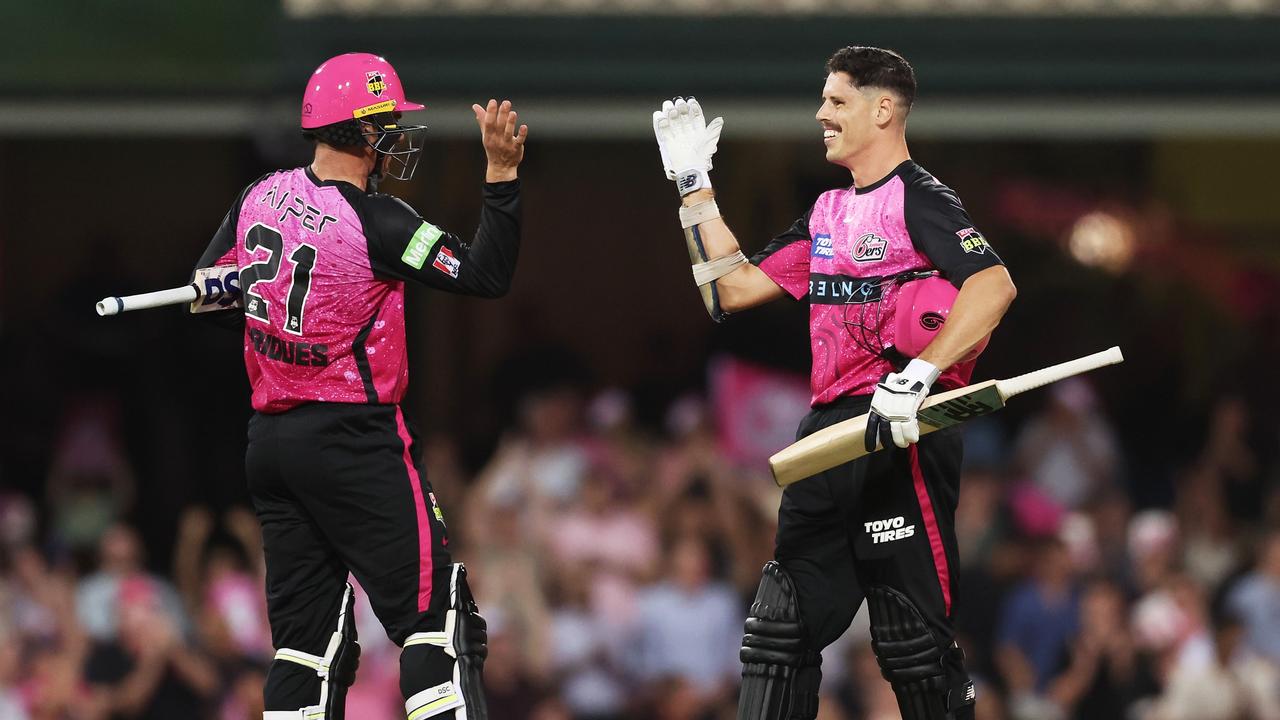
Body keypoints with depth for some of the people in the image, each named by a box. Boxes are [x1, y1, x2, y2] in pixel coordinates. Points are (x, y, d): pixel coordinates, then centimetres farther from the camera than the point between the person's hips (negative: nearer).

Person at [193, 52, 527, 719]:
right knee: (435, 616, -4)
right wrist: (502, 172, -20)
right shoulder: (373, 221, -17)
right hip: (353, 442, -7)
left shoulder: (262, 196, 4)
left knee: (308, 639, 10)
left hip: (268, 442, 7)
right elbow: (486, 275, -18)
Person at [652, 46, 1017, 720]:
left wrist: (918, 375, -31)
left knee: (913, 641, -10)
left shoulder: (917, 199, -7)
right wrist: (694, 185, 24)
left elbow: (994, 285, -23)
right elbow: (736, 287, 24)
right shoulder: (828, 212, 20)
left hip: (900, 436, -9)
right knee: (779, 632, 7)